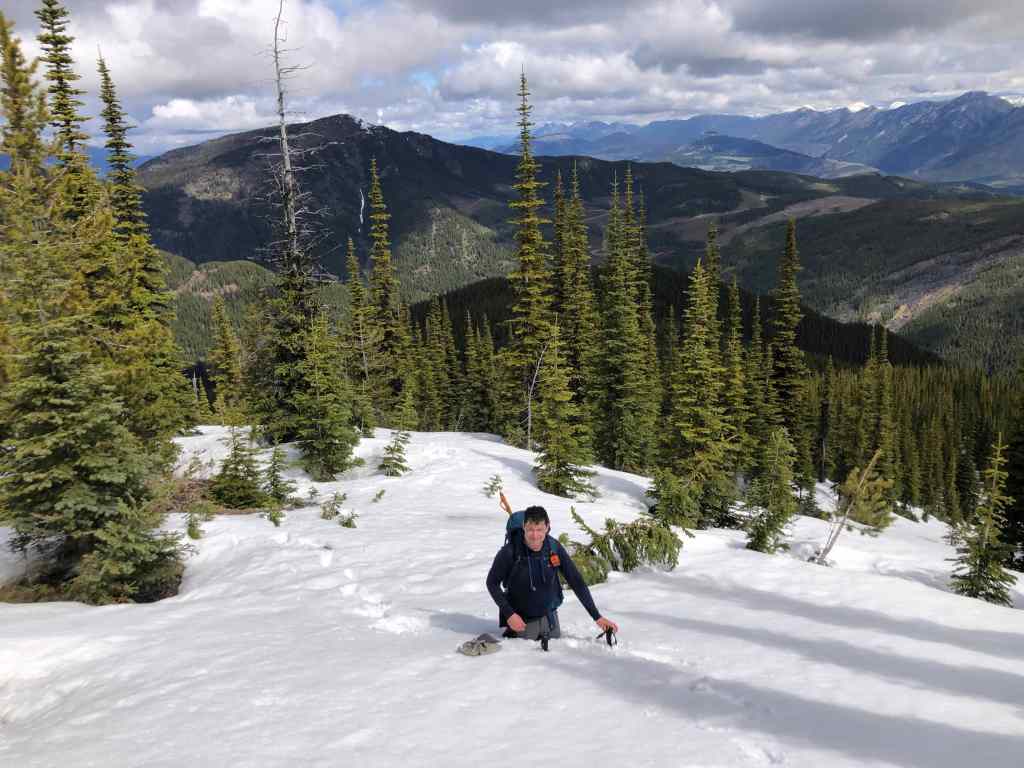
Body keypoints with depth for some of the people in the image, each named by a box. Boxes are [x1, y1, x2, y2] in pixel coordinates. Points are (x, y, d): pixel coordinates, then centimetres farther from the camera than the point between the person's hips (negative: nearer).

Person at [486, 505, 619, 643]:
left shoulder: (555, 548, -16)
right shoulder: (510, 552, -24)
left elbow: (576, 581, -8)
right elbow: (492, 583, -11)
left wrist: (597, 616, -8)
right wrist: (509, 614, -19)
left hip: (549, 616, 3)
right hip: (522, 620, -3)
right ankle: (511, 633, 32)